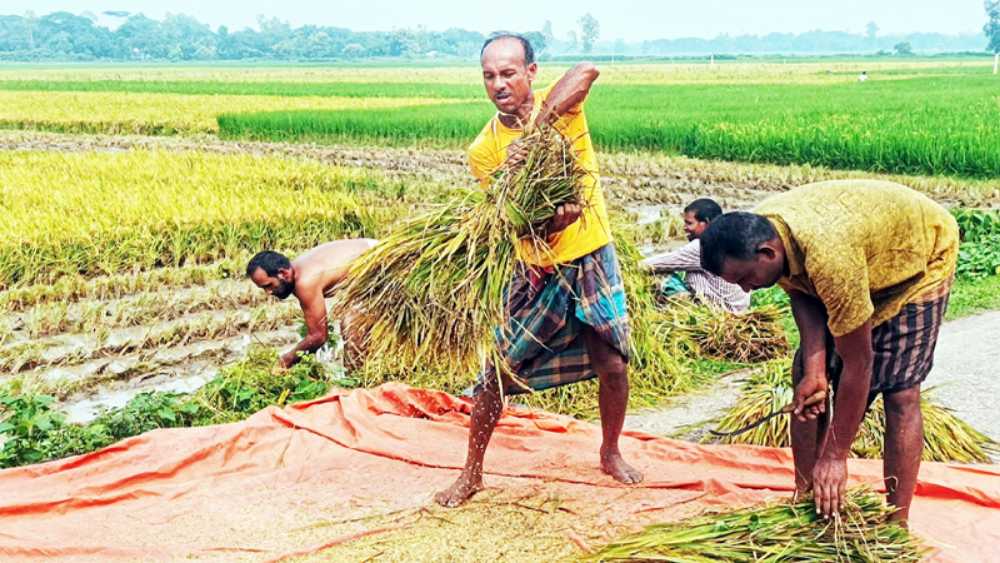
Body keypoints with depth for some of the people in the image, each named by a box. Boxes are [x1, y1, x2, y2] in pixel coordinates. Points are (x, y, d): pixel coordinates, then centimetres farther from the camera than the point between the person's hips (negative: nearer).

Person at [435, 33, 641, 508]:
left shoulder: (559, 106, -10)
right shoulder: (484, 150, -10)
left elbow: (586, 71, -33)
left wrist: (536, 124, -38)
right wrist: (550, 219, -36)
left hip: (592, 260, 0)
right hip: (536, 272, 0)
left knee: (613, 366, 5)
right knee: (498, 373, 2)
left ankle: (611, 454, 33)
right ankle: (471, 474, 19)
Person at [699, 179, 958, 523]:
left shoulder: (829, 257, -44)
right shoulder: (754, 232, -23)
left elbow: (858, 363, -35)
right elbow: (802, 295, -8)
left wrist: (835, 456, -28)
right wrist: (814, 370, -23)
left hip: (923, 254, -7)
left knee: (900, 391, -15)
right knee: (808, 384, 2)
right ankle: (804, 497, 12)